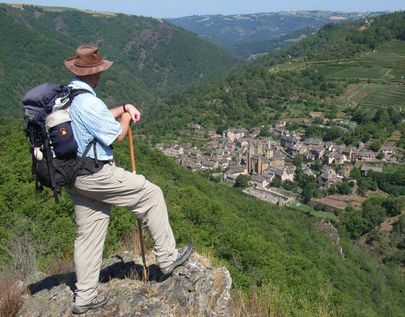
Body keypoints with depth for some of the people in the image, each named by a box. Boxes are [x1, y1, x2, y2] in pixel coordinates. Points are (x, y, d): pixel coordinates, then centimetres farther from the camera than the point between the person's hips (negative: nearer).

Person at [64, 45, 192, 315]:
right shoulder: (88, 102, -22)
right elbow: (117, 135, -14)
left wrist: (124, 107, 10)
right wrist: (126, 118, 5)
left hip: (75, 175, 9)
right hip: (96, 174, -9)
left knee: (88, 234, 16)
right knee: (151, 194, 4)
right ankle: (167, 257, 14)